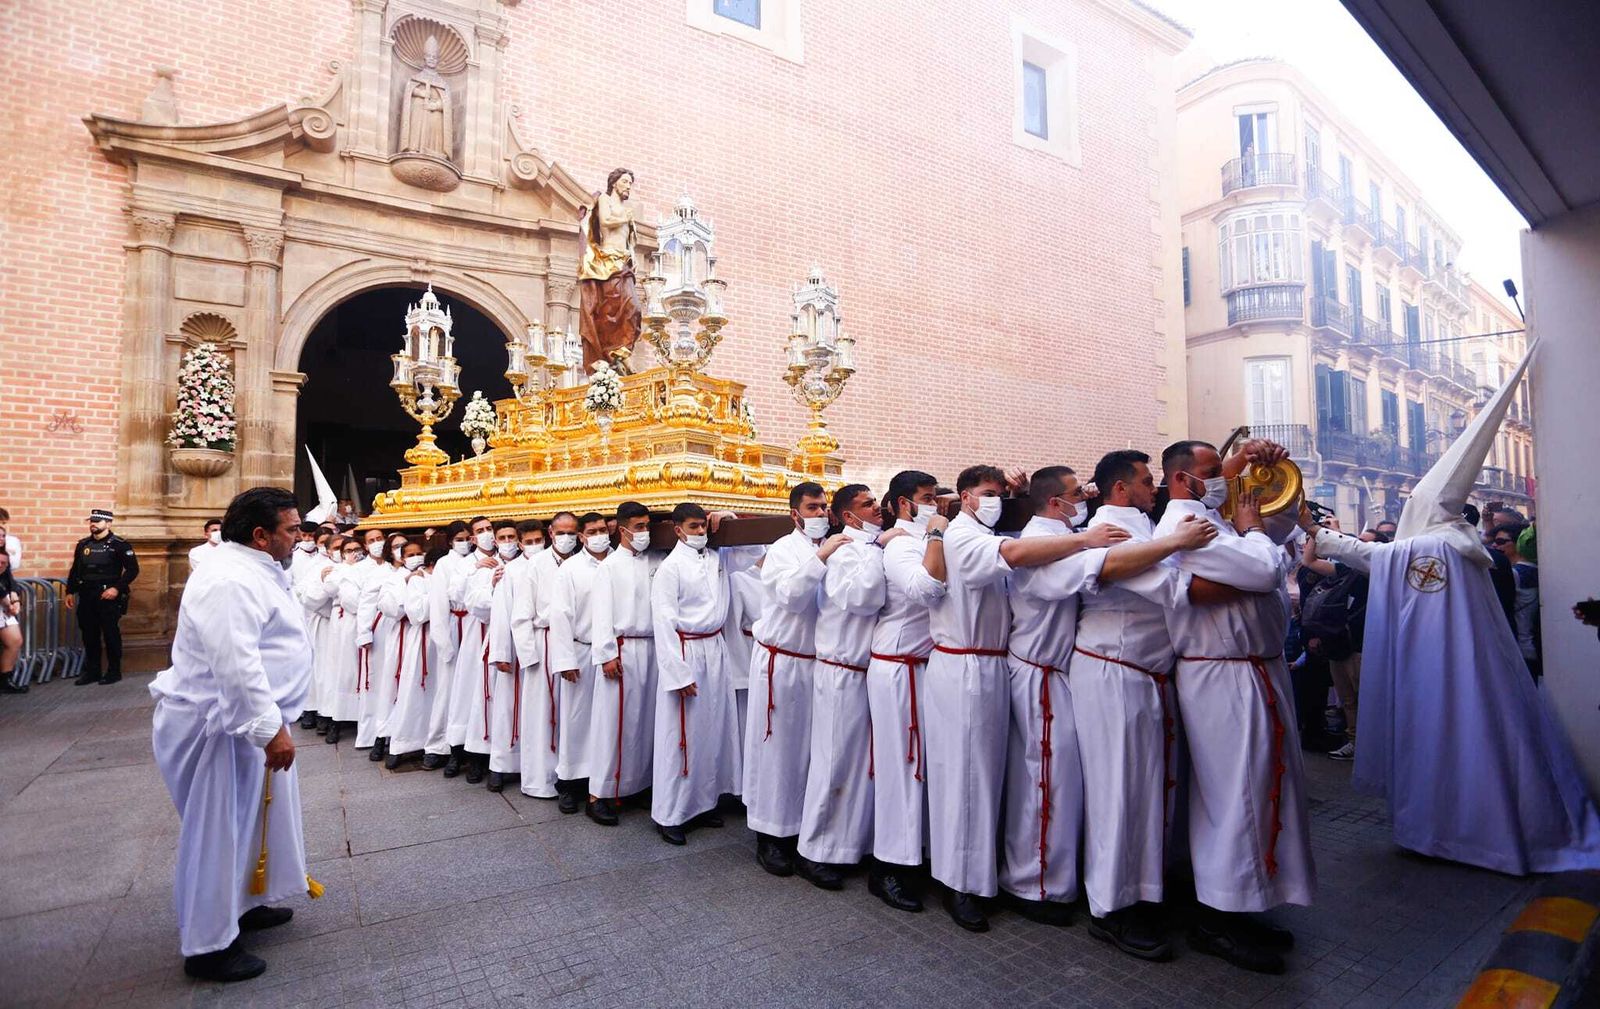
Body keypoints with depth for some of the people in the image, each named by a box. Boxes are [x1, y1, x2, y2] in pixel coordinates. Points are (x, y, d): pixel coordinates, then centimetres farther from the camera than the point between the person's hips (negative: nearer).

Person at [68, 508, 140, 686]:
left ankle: (114, 671, 9)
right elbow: (75, 570, 18)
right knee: (89, 634, 10)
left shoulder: (119, 544, -6)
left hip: (108, 596, -5)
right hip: (86, 597, 6)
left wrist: (117, 588, -16)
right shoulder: (83, 545, 11)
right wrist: (70, 592, 12)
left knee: (111, 634, 0)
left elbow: (133, 569, -9)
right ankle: (92, 671, 19)